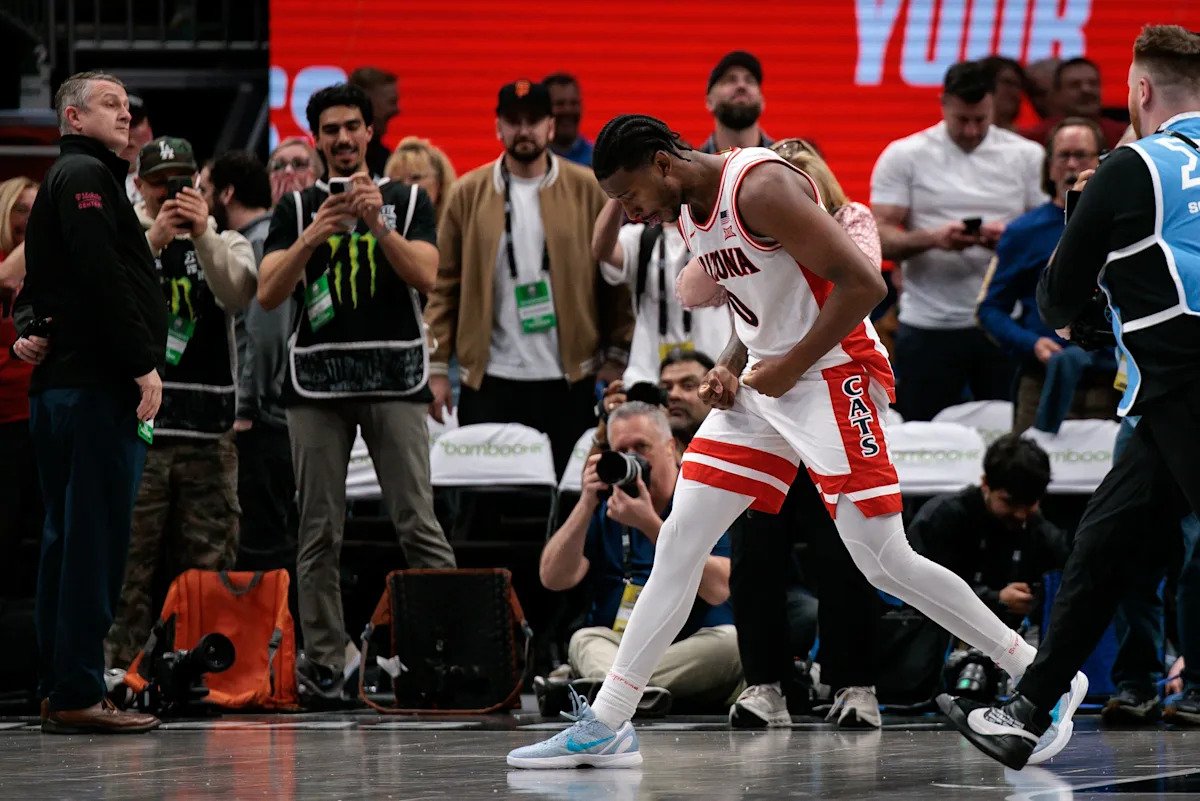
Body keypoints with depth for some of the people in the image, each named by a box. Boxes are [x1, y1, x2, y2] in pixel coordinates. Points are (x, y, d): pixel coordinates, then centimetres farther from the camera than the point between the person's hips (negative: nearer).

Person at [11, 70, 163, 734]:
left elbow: (38, 279, 24)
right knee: (96, 539, -10)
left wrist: (30, 328, 3)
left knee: (68, 541, 11)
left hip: (59, 383, 10)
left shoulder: (62, 181, 24)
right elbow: (103, 278, -19)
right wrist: (144, 364, -19)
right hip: (96, 383, -10)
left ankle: (58, 691, 13)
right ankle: (79, 696, -11)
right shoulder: (86, 176, -8)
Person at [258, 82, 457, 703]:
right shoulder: (297, 208, 12)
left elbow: (425, 275, -5)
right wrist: (312, 237, -15)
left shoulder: (408, 200, 11)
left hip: (394, 377, -1)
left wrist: (378, 225, -19)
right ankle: (322, 664, 6)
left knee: (418, 524, -8)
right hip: (318, 379, 1)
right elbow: (268, 295, 0)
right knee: (319, 531, 2)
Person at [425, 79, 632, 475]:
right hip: (489, 381, 0)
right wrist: (437, 367, -1)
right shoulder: (468, 193, 5)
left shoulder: (588, 191, 3)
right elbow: (444, 283, 4)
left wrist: (618, 354, 0)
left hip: (568, 380, 0)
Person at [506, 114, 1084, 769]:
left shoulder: (761, 188, -20)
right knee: (677, 543, 1)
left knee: (885, 563, -10)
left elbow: (862, 283, -24)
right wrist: (729, 368, 6)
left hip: (834, 377, -9)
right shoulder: (687, 212, 9)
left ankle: (1039, 675, 4)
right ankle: (606, 727, 3)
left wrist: (791, 366, -18)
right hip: (762, 387, 9)